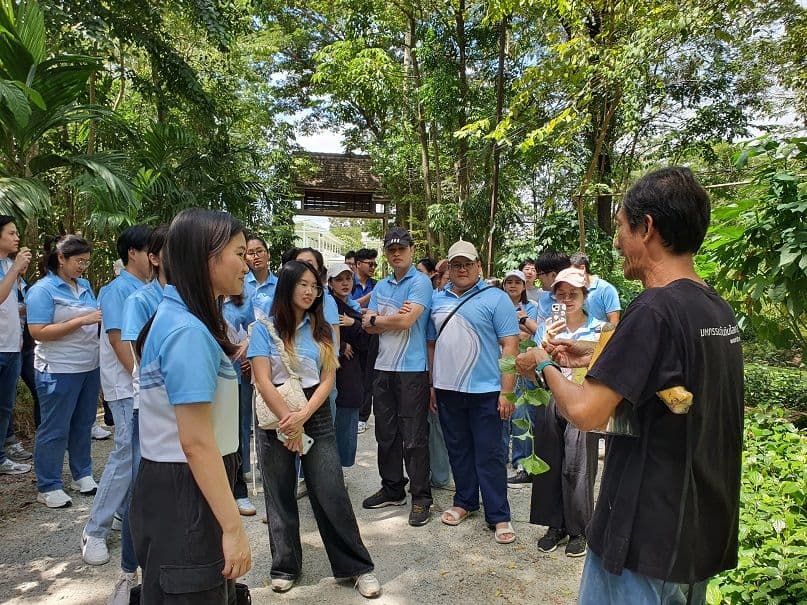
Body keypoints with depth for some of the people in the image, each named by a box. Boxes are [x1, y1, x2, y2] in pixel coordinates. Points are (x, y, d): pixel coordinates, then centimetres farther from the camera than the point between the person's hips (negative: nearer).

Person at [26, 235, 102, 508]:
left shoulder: (84, 285, 9)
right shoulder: (43, 290, -11)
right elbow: (38, 332, -18)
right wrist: (82, 321, -23)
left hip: (90, 366, 7)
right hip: (59, 370, -7)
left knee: (83, 424, 16)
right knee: (55, 429, 3)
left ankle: (82, 475, 30)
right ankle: (48, 487, 16)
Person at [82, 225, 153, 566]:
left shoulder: (149, 289, 10)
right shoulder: (118, 289, -12)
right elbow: (118, 340, -16)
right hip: (128, 387, -7)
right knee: (126, 454, -6)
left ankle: (128, 510, 29)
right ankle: (95, 531, 7)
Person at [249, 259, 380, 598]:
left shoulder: (322, 329, 5)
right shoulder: (264, 328, -3)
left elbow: (328, 380, 0)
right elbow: (263, 382, -9)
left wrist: (303, 416, -13)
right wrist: (289, 422, -13)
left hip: (316, 415, 2)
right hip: (276, 420, -1)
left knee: (332, 494, 1)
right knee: (280, 496, 10)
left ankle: (356, 566, 14)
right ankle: (285, 566, 29)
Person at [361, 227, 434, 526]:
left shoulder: (420, 282, -6)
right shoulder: (381, 287, 14)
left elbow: (405, 321, -17)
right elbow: (368, 326, 9)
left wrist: (377, 318, -1)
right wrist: (393, 317, -9)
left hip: (412, 369, -7)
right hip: (383, 367, 7)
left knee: (413, 437, -1)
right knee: (386, 434, 14)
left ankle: (421, 497, 12)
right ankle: (392, 489, 29)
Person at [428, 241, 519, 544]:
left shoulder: (495, 298, -6)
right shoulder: (437, 300, 10)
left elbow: (510, 345, -10)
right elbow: (432, 344, 13)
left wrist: (507, 391, -14)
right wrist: (433, 384, 10)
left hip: (485, 391, -5)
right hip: (447, 390, 5)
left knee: (489, 455, 2)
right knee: (458, 451, 16)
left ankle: (499, 516, 14)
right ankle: (464, 502, 33)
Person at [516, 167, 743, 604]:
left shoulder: (653, 310, -24)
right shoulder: (718, 309, 3)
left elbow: (586, 413, -26)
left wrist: (544, 366, -8)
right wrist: (596, 357, 12)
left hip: (647, 537, -8)